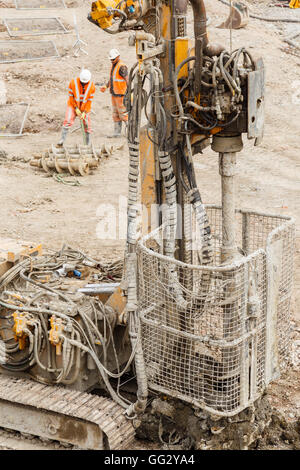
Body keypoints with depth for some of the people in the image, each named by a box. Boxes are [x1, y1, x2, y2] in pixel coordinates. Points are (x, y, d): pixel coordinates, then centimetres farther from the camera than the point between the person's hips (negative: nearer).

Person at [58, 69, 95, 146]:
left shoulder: (91, 86, -14)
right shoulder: (73, 83, -17)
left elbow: (89, 101, -9)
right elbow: (71, 97, -10)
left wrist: (84, 112, -14)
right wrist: (76, 108, -14)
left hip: (85, 107, 1)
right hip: (73, 105, -1)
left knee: (87, 124, 3)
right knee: (68, 121, -18)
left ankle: (88, 143, 17)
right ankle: (62, 139, -16)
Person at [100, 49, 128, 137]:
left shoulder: (122, 67, -16)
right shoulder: (113, 65, 13)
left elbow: (127, 80, -23)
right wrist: (106, 86, 8)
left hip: (121, 95, -9)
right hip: (114, 94, 9)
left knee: (123, 113, -5)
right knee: (116, 114, 10)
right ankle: (117, 132, 15)